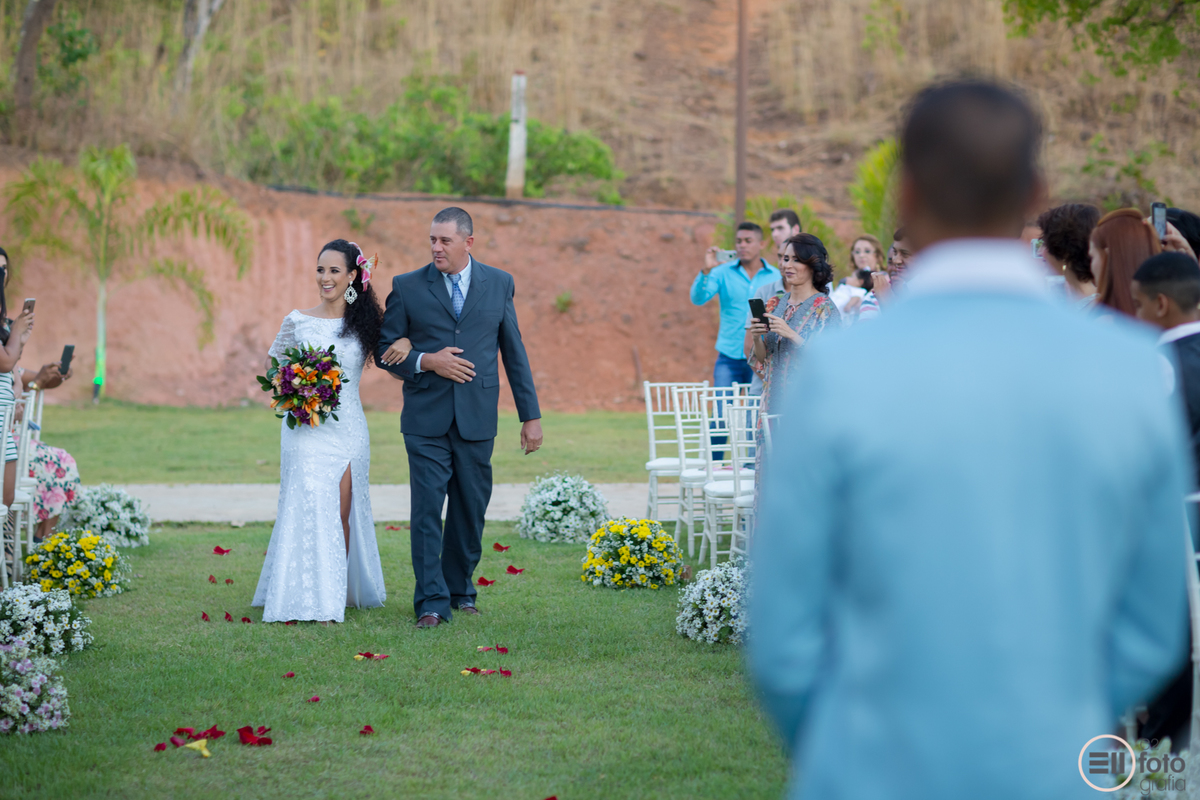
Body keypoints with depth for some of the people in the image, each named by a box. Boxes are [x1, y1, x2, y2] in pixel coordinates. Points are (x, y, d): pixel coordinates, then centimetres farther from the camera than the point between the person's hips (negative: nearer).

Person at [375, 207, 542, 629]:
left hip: (477, 419, 2)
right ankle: (432, 602, -6)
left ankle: (460, 590, 24)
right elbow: (385, 352, 4)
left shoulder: (499, 284, 7)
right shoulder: (407, 287, 2)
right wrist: (426, 362, -14)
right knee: (427, 509, -7)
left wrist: (531, 415, 7)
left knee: (470, 511, 8)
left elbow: (514, 353, 9)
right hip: (427, 420, -2)